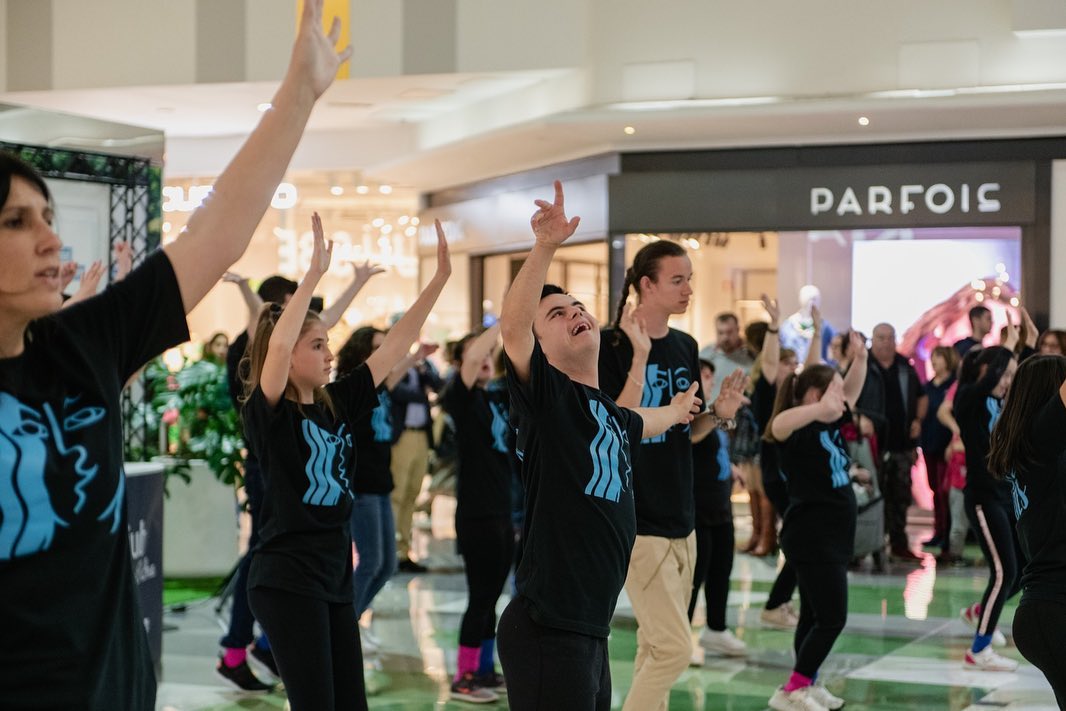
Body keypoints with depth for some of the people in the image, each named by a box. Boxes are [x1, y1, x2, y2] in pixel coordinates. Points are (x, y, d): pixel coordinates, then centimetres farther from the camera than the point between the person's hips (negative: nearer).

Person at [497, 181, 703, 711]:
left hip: (591, 631, 9)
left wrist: (678, 411, 61)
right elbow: (511, 328, -27)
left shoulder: (614, 416, 17)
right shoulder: (544, 396, -7)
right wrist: (545, 246, -38)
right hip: (546, 630, -9)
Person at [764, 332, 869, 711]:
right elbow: (779, 425, -41)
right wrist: (819, 409, -61)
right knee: (831, 618, -10)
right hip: (811, 538, -10)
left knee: (816, 616, 15)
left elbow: (852, 393, 22)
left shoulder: (830, 425, 9)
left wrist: (861, 359, 2)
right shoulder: (800, 432, -18)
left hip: (832, 538, 10)